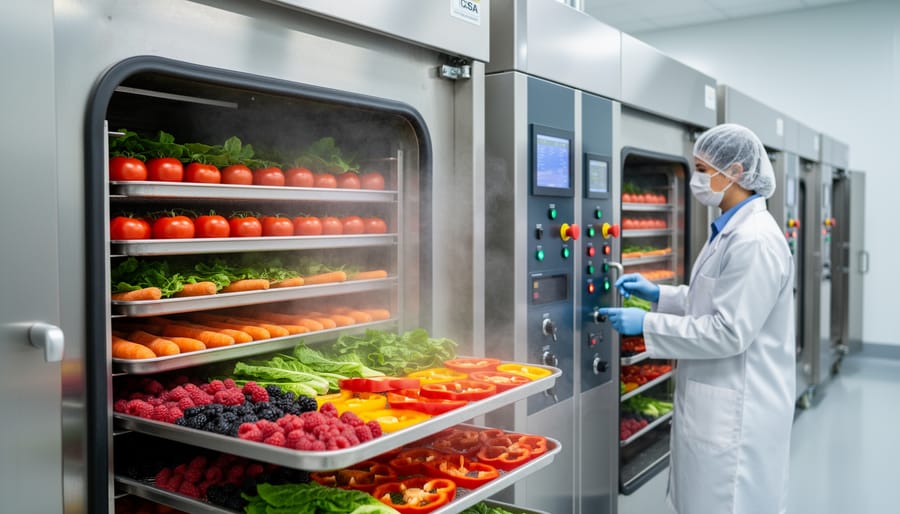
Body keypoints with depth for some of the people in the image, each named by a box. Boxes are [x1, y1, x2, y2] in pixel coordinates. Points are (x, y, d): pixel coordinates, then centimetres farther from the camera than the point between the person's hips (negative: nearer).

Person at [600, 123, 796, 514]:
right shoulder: (732, 229, 10)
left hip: (737, 412, -10)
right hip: (718, 404, 10)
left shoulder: (754, 240, -22)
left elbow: (729, 331, -24)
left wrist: (648, 324, -19)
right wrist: (659, 294, 7)